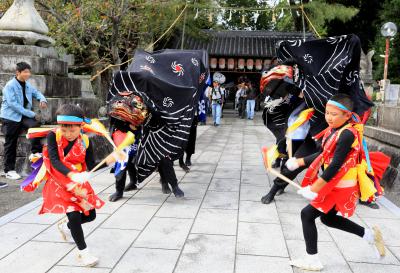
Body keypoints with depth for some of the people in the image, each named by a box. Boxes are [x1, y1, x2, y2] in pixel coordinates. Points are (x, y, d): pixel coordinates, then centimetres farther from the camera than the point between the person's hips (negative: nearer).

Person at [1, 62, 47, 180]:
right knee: (11, 143, -1)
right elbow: (13, 104, -20)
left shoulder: (28, 85, 9)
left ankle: (35, 152, -17)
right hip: (11, 117, -5)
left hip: (24, 116, 5)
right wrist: (31, 113, -21)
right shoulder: (10, 86, -12)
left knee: (35, 124, -25)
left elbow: (37, 93, 23)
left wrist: (42, 100, -2)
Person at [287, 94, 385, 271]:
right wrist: (300, 162, 9)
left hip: (341, 188, -9)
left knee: (307, 214, -5)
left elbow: (335, 166, -28)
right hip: (333, 185, 10)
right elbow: (323, 155, 14)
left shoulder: (347, 134, -24)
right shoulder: (332, 130, 3)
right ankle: (370, 235, 37)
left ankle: (312, 260, 10)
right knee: (328, 218, 24)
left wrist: (314, 189, -27)